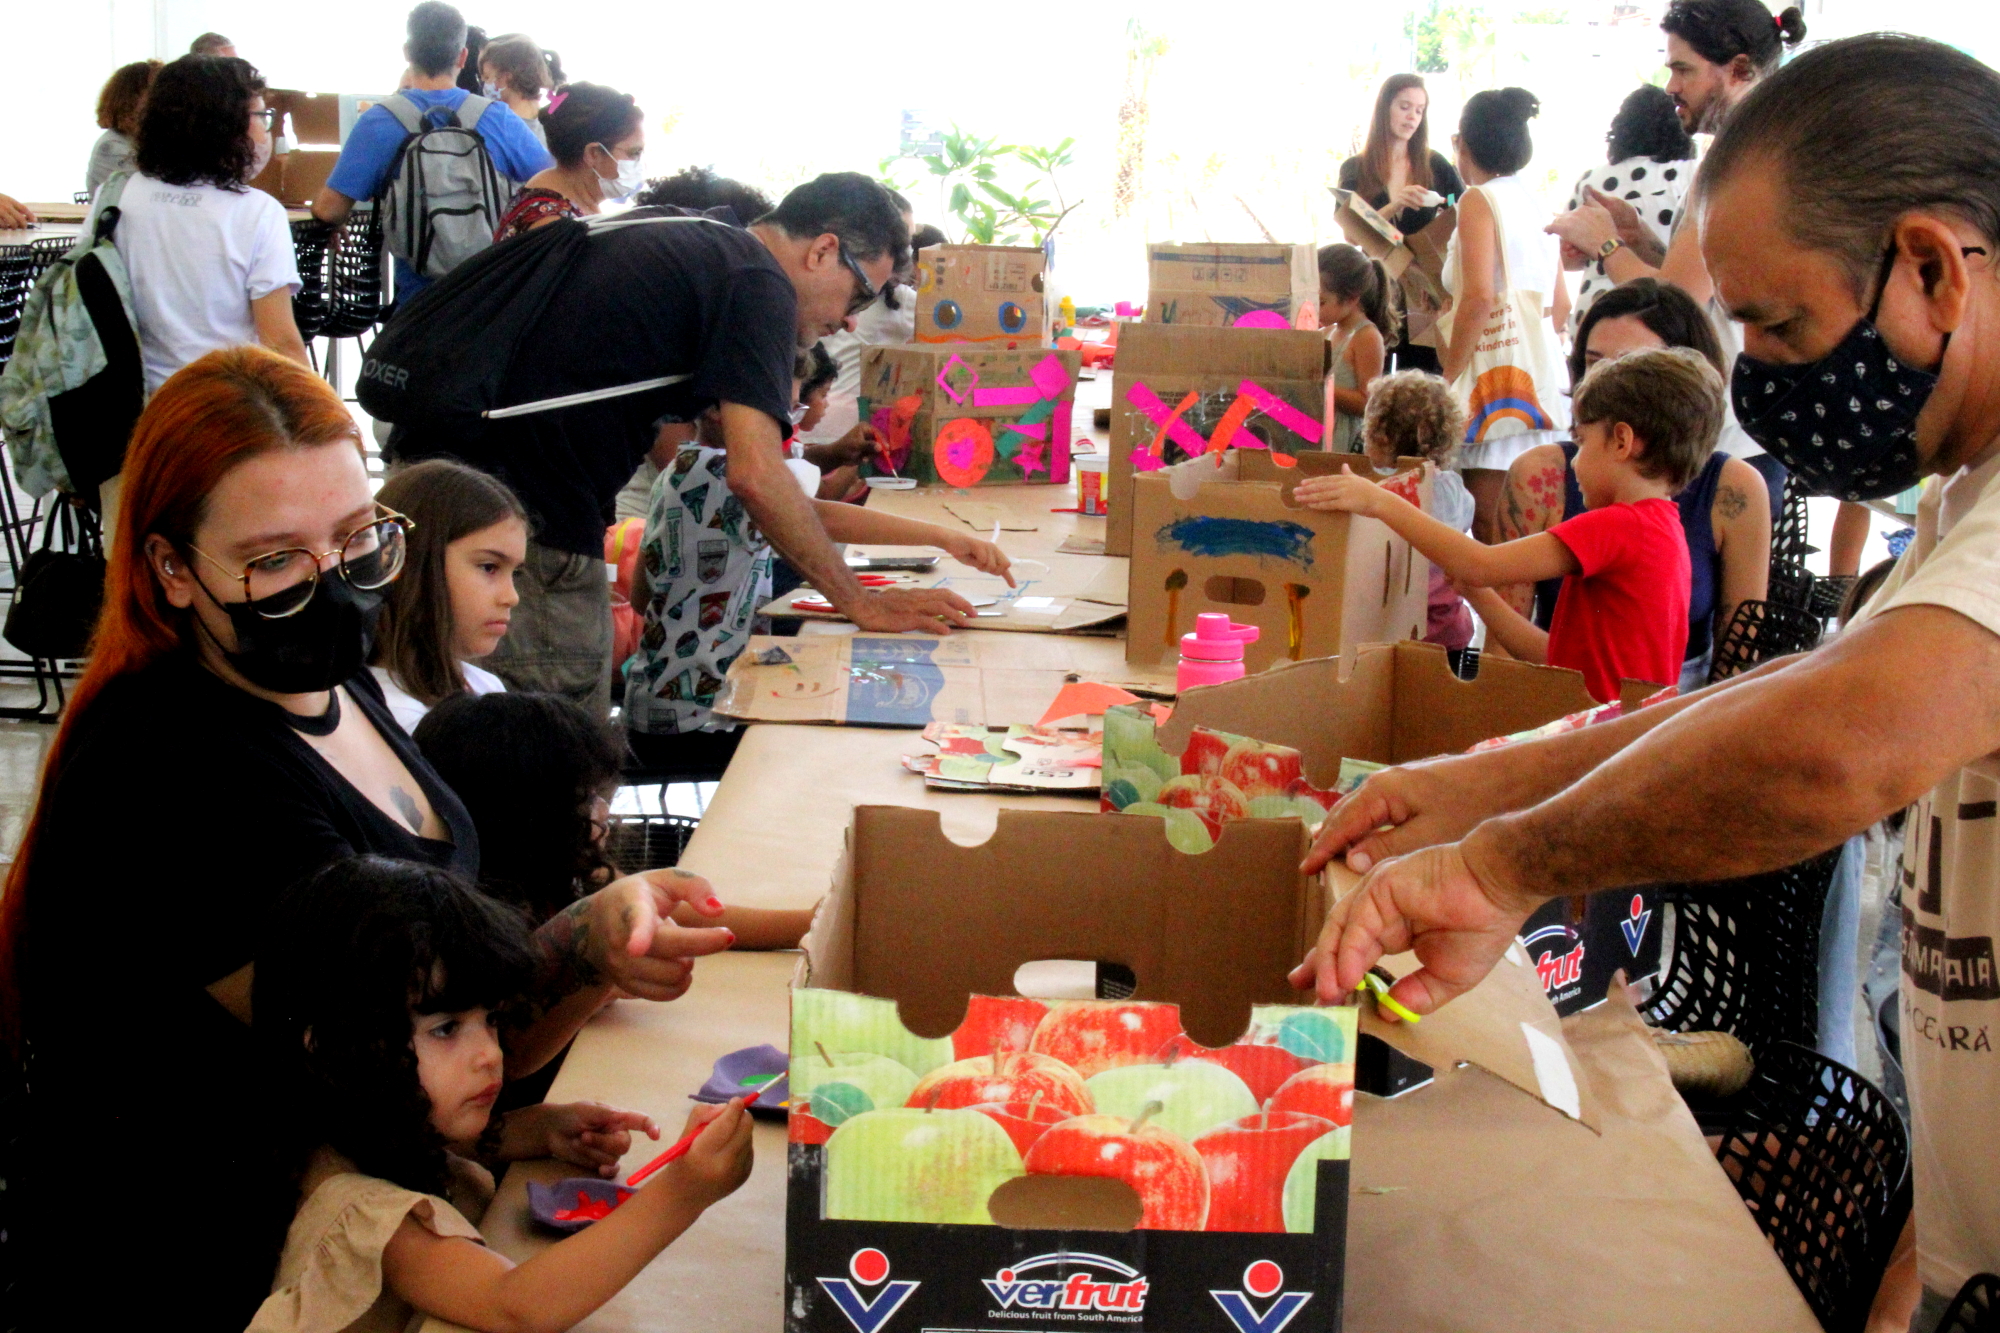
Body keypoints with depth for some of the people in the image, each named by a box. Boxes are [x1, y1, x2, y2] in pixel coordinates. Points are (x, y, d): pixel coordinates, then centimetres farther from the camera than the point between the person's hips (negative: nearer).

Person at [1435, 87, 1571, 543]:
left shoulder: (1479, 201, -6)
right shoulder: (1535, 203, 16)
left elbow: (1479, 296, -17)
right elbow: (1562, 303, 18)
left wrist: (1449, 376, -11)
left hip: (1495, 372, -8)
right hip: (1539, 371, 8)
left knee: (1489, 526, -8)